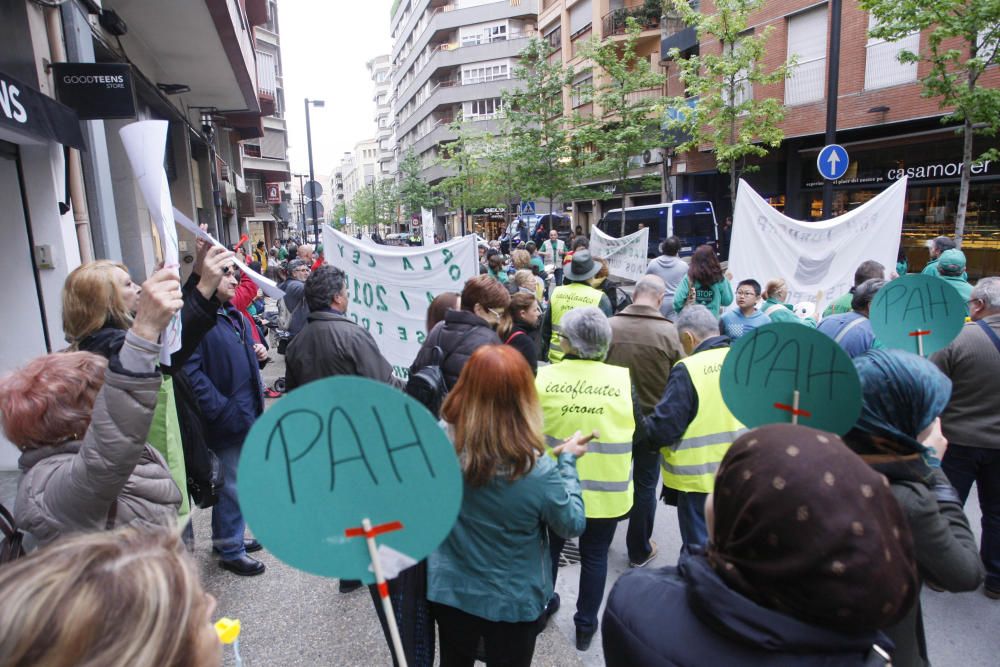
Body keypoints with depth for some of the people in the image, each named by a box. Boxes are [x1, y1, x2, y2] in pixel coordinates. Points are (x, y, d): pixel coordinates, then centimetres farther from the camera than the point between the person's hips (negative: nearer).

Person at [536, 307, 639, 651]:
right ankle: (586, 625, 32)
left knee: (550, 549, 23)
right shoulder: (623, 380, -13)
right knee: (595, 557, 19)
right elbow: (636, 432, -1)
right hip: (606, 490, 0)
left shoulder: (543, 378, -15)